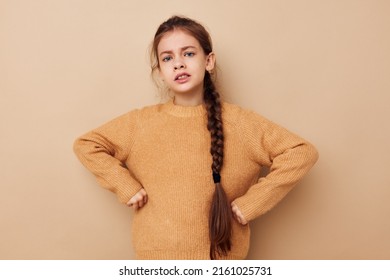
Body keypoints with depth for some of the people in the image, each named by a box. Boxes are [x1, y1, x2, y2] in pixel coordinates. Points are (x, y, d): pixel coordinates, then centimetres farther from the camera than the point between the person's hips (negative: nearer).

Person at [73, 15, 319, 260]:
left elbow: (302, 152, -7)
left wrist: (251, 202, -12)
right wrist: (126, 186, -6)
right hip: (157, 254, 1)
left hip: (220, 256, 0)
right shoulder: (141, 122, -2)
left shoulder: (239, 122, -7)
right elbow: (86, 144, 7)